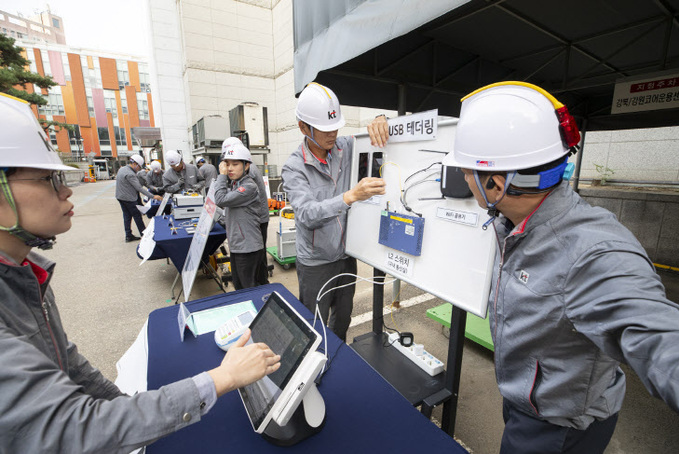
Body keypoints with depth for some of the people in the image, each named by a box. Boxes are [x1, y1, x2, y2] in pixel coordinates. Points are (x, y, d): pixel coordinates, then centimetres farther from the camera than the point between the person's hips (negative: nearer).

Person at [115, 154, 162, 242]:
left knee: (127, 216, 12)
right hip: (129, 198, -9)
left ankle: (128, 236, 16)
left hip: (120, 197, 9)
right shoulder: (130, 174, -22)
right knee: (137, 216, 2)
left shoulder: (122, 169, 8)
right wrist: (153, 196, -27)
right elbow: (139, 188, -25)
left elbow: (116, 178, 23)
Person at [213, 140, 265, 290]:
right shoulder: (233, 184, 11)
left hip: (248, 247, -9)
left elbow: (221, 200, -23)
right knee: (238, 286, 20)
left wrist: (222, 175, -13)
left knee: (248, 287, 4)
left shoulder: (249, 186, -17)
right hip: (235, 245, 9)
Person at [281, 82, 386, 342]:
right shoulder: (294, 167, -17)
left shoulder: (346, 148, -5)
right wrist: (351, 196, -43)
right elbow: (307, 214, -30)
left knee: (343, 318, 25)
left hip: (346, 255, 5)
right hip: (315, 263, -4)